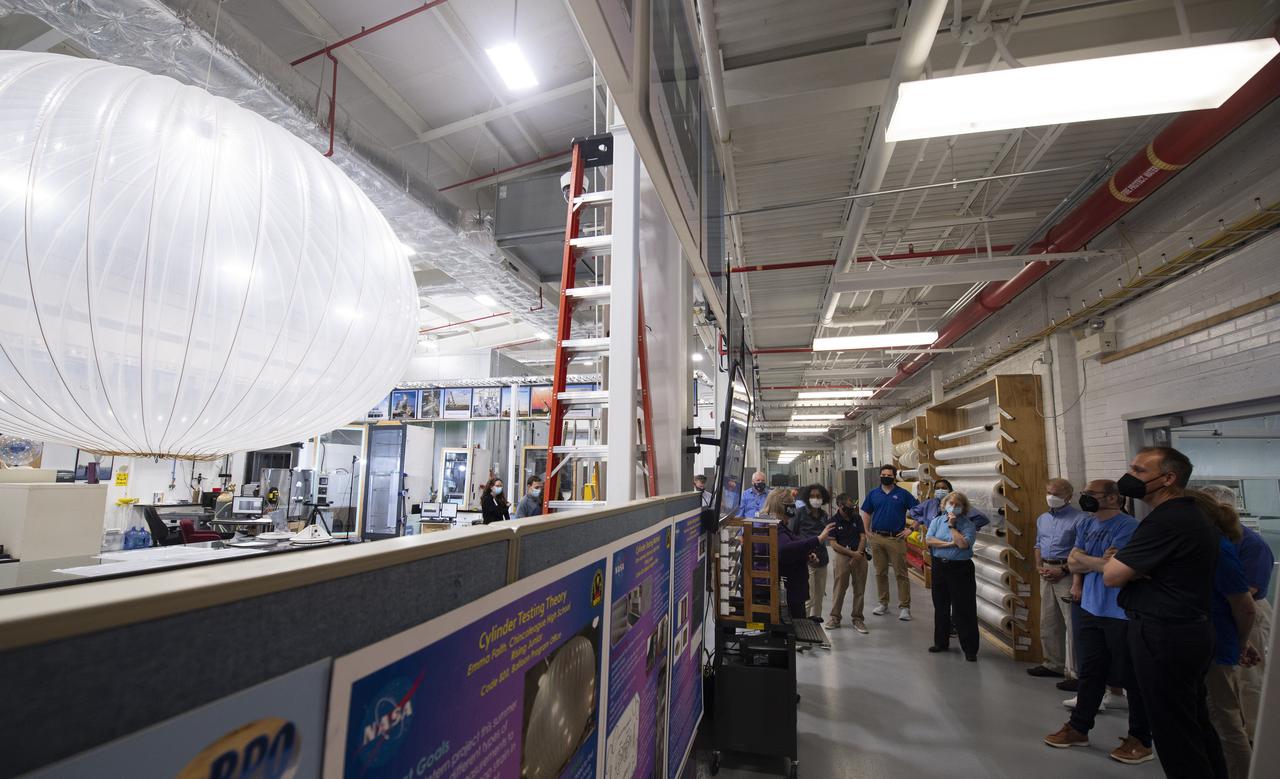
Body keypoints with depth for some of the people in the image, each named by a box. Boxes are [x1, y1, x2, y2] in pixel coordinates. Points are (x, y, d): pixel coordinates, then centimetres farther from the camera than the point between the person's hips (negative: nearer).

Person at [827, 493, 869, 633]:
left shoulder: (857, 518, 6)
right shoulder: (834, 521, -4)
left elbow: (863, 537, 4)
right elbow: (834, 544, -8)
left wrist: (858, 554, -11)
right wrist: (852, 553, -14)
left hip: (859, 555, 3)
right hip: (842, 556, -3)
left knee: (860, 589, 7)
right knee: (839, 588, -1)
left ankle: (857, 618, 18)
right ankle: (835, 617, 12)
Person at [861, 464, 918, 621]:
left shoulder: (903, 494, -1)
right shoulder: (873, 494, 8)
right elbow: (866, 514, 14)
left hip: (896, 538, -3)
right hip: (877, 538, 3)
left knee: (901, 574, -1)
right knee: (880, 573, 11)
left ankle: (904, 607, 7)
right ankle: (883, 604, 23)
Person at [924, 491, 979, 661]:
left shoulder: (968, 525, -4)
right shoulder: (937, 521, 6)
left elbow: (963, 544, -20)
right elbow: (929, 540, -7)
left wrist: (952, 525, -12)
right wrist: (950, 544, -14)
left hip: (960, 569, -4)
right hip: (939, 567, 4)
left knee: (963, 609, 0)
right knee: (940, 607, 15)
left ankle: (970, 649, 12)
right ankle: (941, 642, 29)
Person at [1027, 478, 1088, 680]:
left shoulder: (1079, 518, -10)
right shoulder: (1042, 519, 15)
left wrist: (1063, 570, -18)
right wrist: (1039, 567, 6)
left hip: (1067, 574, -8)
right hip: (1046, 574, 8)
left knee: (1072, 623, -7)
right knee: (1048, 622, 15)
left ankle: (1074, 672, 1)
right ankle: (1053, 664, 27)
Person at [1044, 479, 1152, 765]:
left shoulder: (1128, 526, -16)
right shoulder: (1086, 524, 10)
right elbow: (1073, 562, 9)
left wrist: (1084, 560, -5)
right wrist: (1099, 560, -7)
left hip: (1122, 613, -7)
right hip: (1090, 609, 7)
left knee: (1130, 677, 5)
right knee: (1090, 672, 16)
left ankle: (1140, 740, 21)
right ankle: (1078, 727, 26)